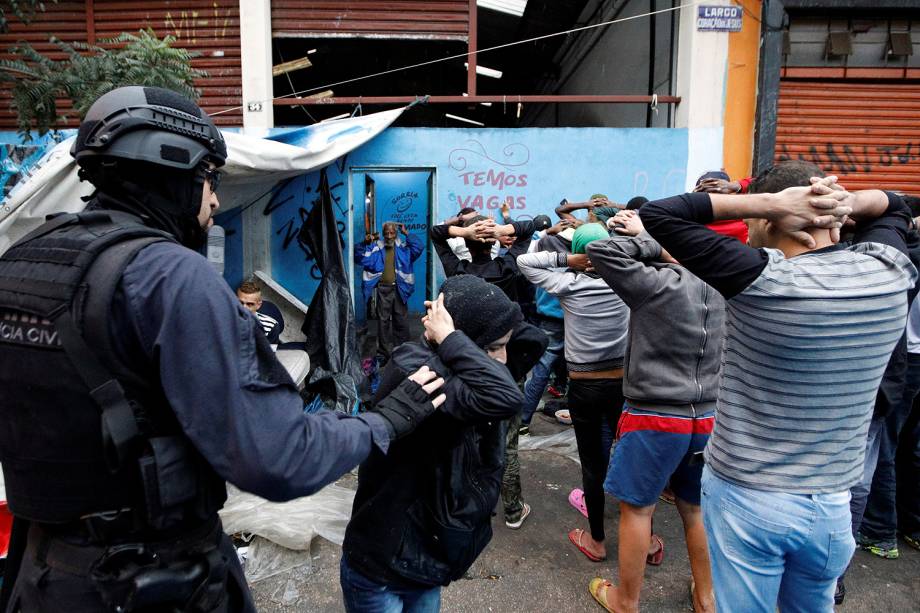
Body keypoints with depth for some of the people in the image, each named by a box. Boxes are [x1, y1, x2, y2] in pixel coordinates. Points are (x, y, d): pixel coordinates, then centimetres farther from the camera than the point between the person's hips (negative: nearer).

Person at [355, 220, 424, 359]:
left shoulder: (403, 247, 4)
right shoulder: (375, 247, 4)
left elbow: (419, 247, -9)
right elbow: (359, 256, 1)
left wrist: (406, 234, -11)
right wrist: (364, 243, -15)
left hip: (399, 289, 0)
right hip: (382, 289, 0)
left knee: (401, 321, 8)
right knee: (383, 321, 3)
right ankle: (385, 352, 10)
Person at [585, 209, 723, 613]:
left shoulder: (658, 284, -19)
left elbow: (600, 251, -22)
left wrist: (648, 242, -12)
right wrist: (645, 237, 8)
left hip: (656, 417, -6)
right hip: (708, 417, 6)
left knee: (636, 508, 10)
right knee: (696, 508, 21)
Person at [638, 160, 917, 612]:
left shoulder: (762, 279, -22)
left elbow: (655, 214, -17)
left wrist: (767, 202, -17)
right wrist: (847, 203, -5)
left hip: (744, 500, -4)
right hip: (831, 505, 5)